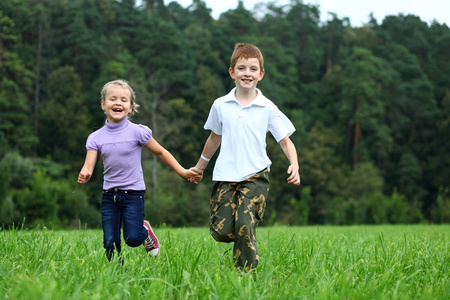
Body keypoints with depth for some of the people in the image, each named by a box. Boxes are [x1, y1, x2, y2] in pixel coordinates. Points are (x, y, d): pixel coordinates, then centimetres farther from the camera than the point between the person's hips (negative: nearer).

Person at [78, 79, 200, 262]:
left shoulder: (137, 132, -6)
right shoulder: (96, 138, 1)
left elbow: (160, 152, 4)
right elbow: (88, 166, -6)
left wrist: (182, 172, 1)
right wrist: (84, 175, -30)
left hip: (133, 193, -3)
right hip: (109, 195, 3)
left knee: (132, 238, -14)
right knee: (110, 243, -3)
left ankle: (145, 231, 20)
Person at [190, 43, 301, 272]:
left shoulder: (268, 108, 0)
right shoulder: (220, 105, 7)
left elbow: (285, 141, 2)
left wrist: (294, 166, -16)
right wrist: (200, 166, 31)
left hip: (255, 175, -2)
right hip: (225, 175, 2)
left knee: (244, 225, -18)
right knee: (220, 231, -7)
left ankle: (246, 271, 0)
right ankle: (247, 239, 26)